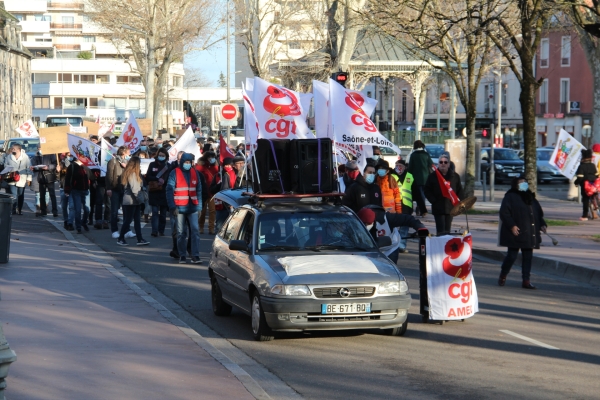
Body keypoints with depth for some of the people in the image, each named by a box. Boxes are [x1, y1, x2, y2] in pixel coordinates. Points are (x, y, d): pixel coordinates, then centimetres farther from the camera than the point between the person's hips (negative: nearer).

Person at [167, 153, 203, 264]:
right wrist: (172, 207, -12)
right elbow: (169, 190, -6)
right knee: (181, 233, 5)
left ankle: (195, 256, -8)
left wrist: (199, 205, 3)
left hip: (192, 207, 2)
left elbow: (199, 190, 10)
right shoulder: (175, 173, -2)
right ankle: (182, 256, 13)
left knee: (195, 231, -8)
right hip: (180, 208, -2)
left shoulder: (194, 173, 8)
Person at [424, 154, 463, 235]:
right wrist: (433, 201, -8)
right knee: (441, 230, -10)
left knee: (447, 230, 8)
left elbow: (459, 191, 12)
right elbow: (426, 190, 2)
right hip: (438, 208, -3)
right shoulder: (433, 176, 2)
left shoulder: (455, 176, 8)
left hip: (450, 207, 3)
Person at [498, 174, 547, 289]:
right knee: (512, 256, -3)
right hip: (515, 233, -6)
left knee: (528, 257, 3)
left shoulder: (531, 198, 19)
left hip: (530, 234, 6)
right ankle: (502, 277, 17)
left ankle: (526, 281, 5)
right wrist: (511, 225, -19)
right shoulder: (510, 197, -3)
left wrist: (542, 224, 8)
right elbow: (504, 212, -11)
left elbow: (539, 213, 24)